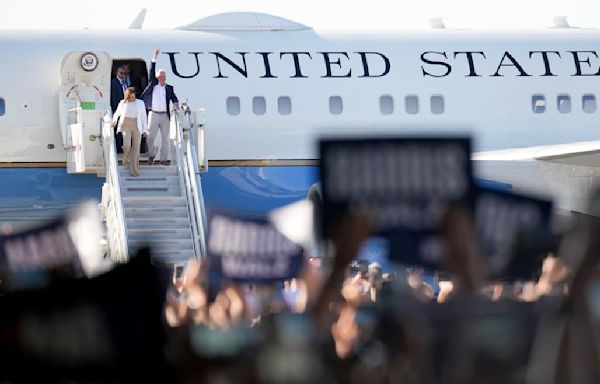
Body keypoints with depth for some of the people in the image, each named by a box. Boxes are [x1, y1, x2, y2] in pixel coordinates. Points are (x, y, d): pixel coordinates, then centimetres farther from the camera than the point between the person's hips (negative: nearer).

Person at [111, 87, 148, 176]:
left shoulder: (140, 103, 7)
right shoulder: (122, 103, 6)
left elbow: (143, 117, 9)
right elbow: (117, 113, 19)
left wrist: (145, 129, 4)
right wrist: (114, 121, 0)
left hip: (137, 127, 1)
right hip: (126, 126, -1)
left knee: (136, 149, -2)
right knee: (127, 145, -19)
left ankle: (134, 170, 4)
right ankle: (126, 159, 13)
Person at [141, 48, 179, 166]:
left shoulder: (169, 88, 11)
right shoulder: (153, 84, 7)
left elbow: (174, 98, 4)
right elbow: (151, 72, 0)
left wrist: (175, 104, -19)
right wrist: (154, 58, -5)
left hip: (165, 115, 1)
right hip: (153, 115, -1)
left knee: (165, 138, 2)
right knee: (150, 137, 4)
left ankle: (163, 159, 7)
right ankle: (151, 156, 24)